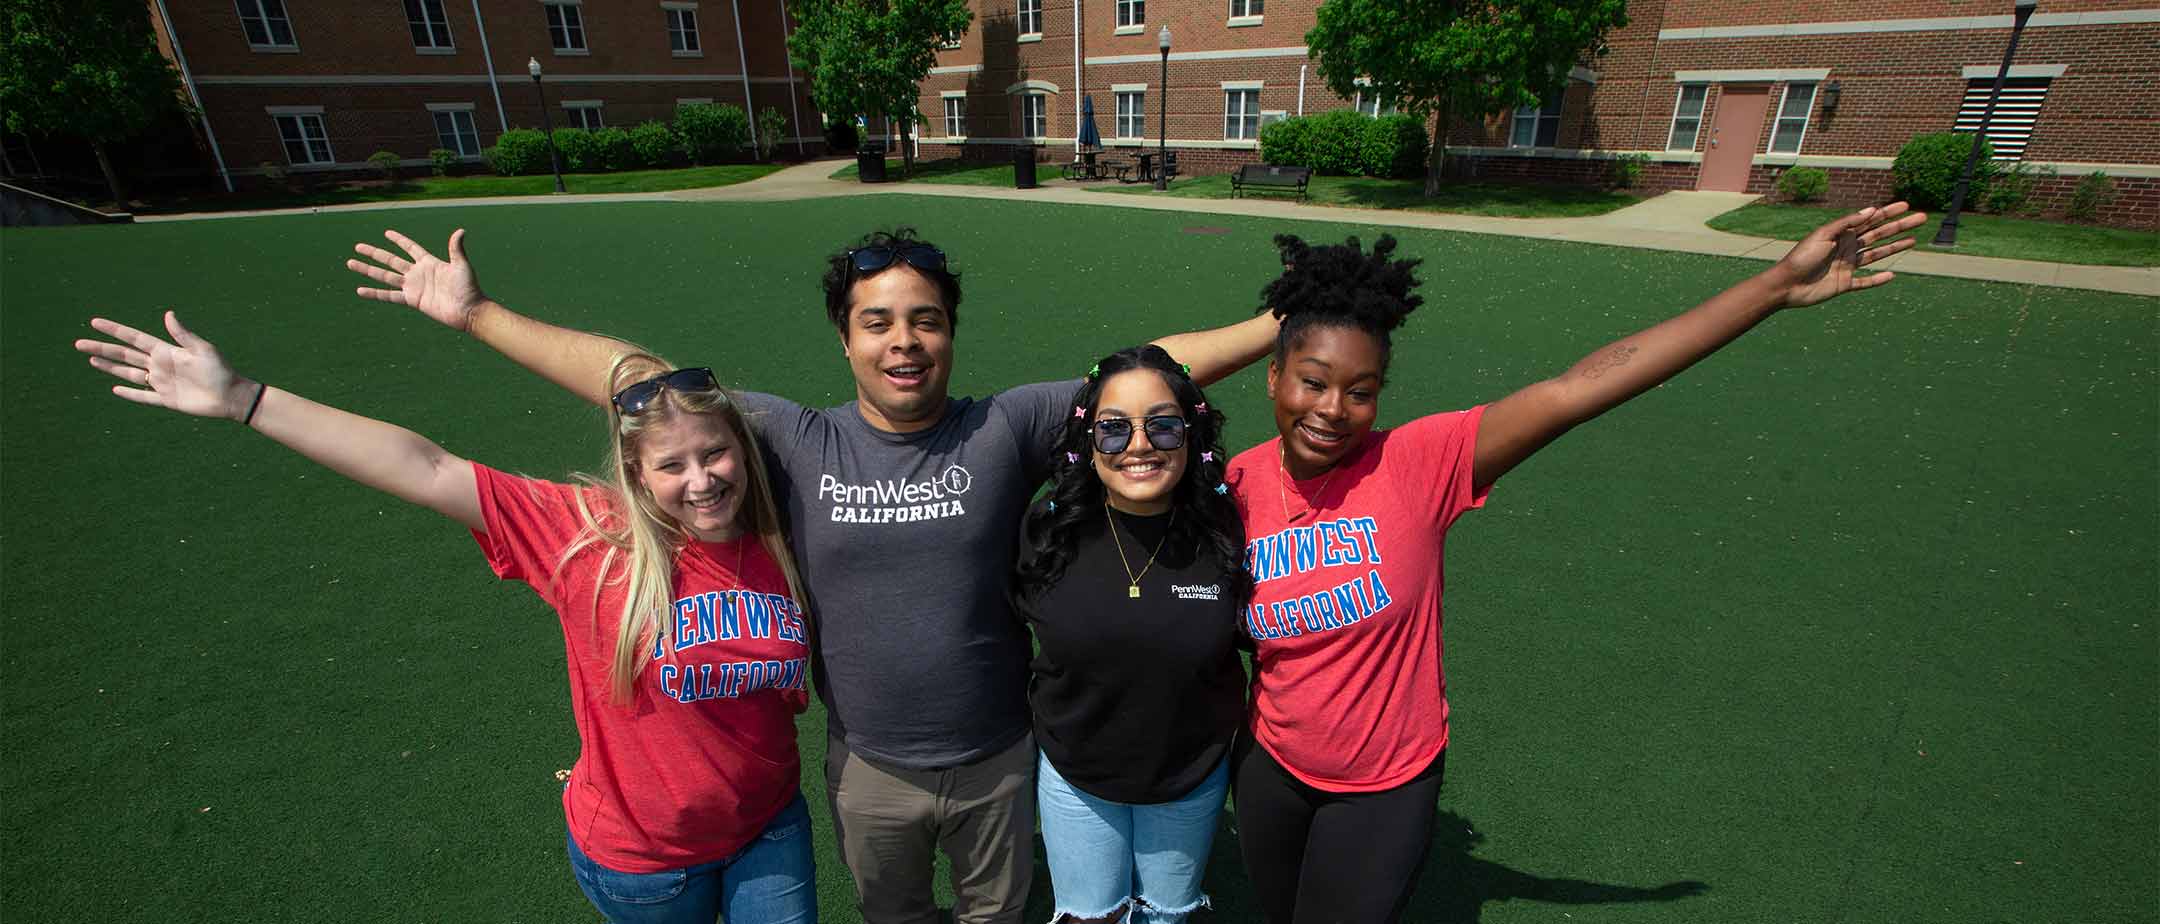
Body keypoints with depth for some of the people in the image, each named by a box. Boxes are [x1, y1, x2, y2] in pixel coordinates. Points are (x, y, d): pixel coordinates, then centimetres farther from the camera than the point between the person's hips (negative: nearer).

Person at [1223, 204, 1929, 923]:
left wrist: (1777, 286, -30)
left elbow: (1575, 391, -29)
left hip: (1387, 785, -3)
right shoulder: (1239, 485, -14)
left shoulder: (1416, 464, -23)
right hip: (1269, 765, 3)